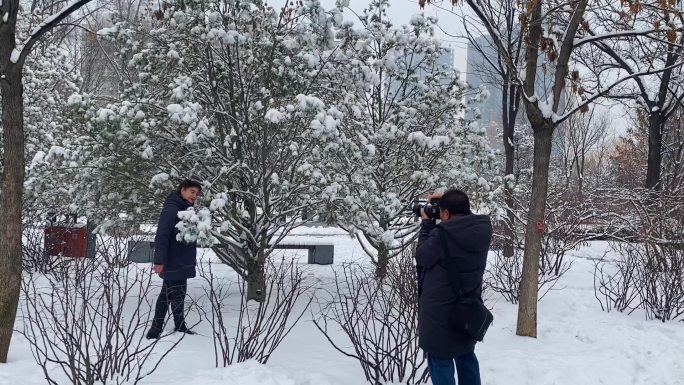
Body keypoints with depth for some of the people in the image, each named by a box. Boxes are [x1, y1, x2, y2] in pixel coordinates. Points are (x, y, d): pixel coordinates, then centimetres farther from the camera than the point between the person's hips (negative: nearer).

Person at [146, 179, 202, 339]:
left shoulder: (186, 209, 13)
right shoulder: (171, 209, -16)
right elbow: (161, 235, -22)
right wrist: (159, 260, -27)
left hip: (181, 263, 10)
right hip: (173, 263, -10)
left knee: (167, 295, 13)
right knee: (177, 296, -1)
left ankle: (156, 330, 20)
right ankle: (180, 328, 9)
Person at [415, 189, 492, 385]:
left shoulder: (442, 234, -24)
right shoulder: (482, 228, -6)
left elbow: (422, 257, -8)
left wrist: (426, 224, 1)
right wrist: (447, 200, 6)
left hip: (440, 314, -7)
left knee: (441, 362, 3)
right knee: (466, 356, 21)